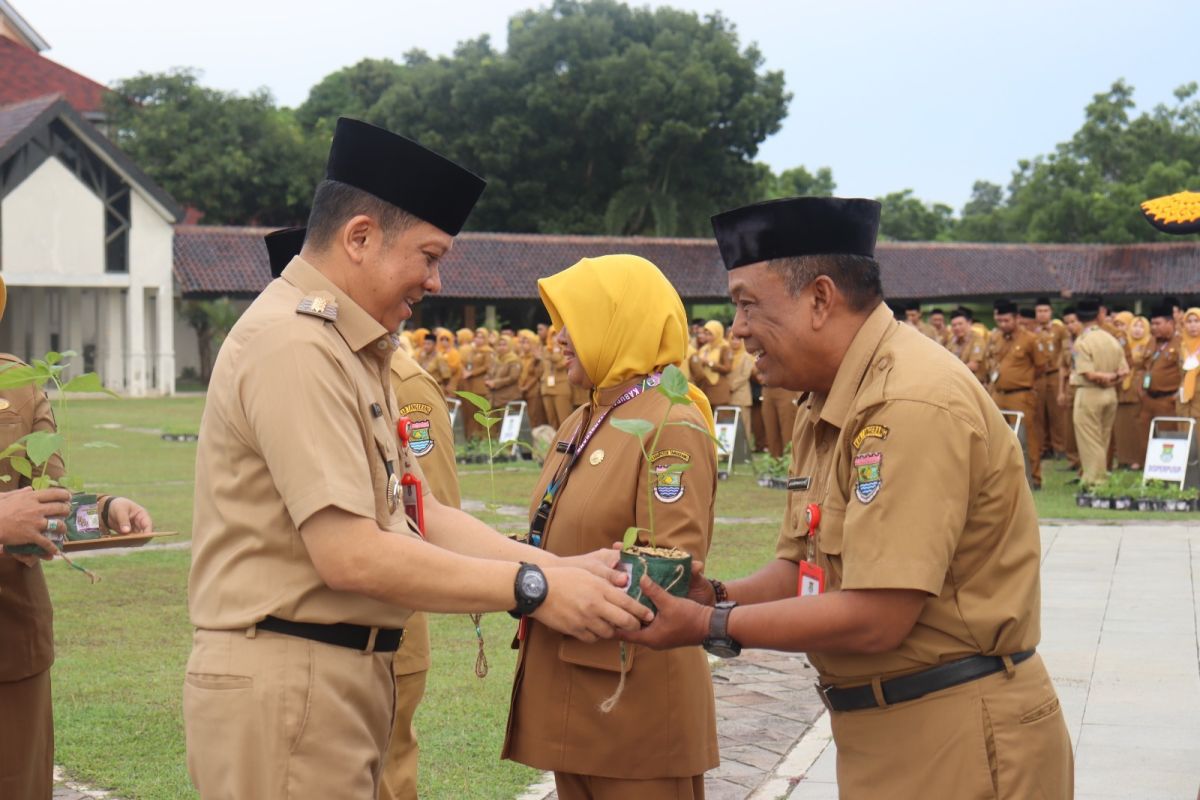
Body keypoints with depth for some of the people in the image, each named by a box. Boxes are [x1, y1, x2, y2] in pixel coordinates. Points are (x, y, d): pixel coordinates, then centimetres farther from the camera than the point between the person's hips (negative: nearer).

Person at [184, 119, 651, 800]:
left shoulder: (353, 352, 15)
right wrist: (531, 589, -18)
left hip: (346, 675, 10)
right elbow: (350, 554, -23)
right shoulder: (294, 345, -17)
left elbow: (420, 514, 12)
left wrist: (559, 566, 0)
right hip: (285, 685, -10)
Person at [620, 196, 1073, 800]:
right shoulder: (830, 407, 10)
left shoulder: (912, 404, -23)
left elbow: (874, 619, -25)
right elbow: (802, 568, 13)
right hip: (881, 733, 9)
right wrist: (713, 595, -6)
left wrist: (709, 626, -17)